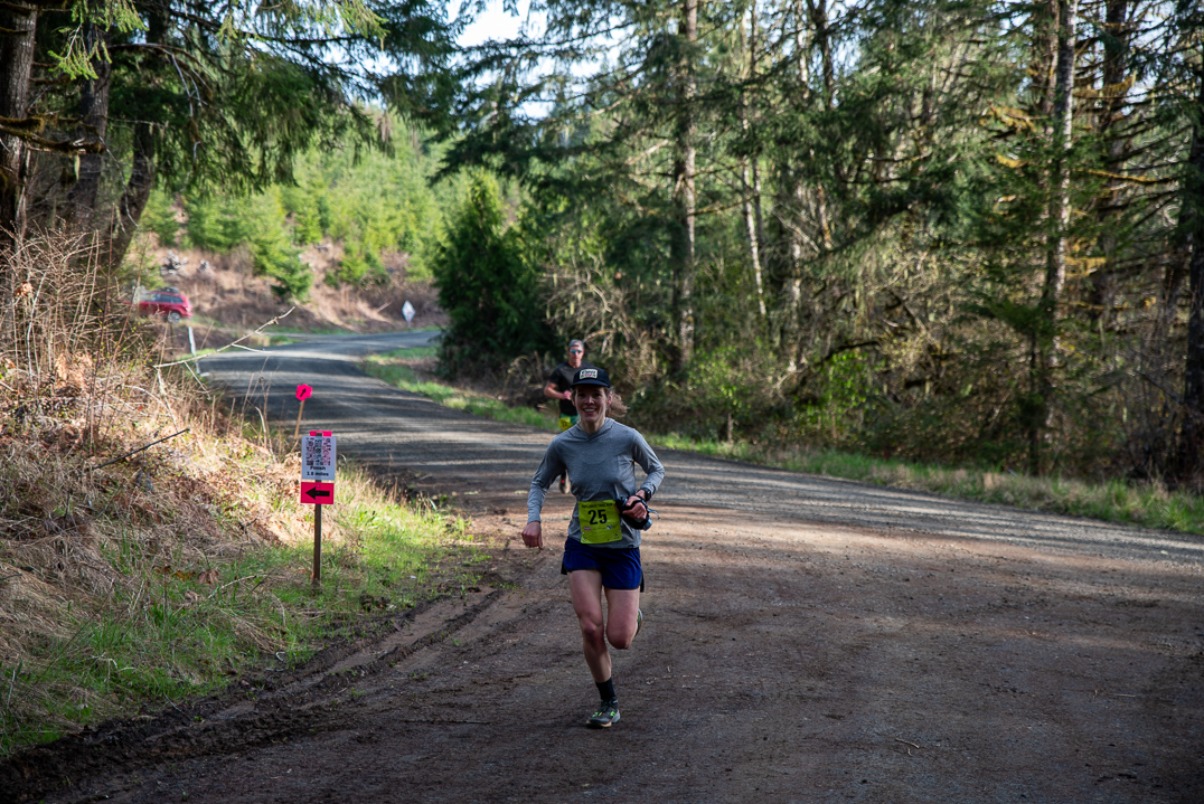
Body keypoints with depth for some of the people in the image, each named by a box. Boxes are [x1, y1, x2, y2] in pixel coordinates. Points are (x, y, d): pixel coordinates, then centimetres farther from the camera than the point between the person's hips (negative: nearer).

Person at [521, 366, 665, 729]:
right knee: (590, 627, -10)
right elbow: (539, 483, 10)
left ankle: (632, 613, 35)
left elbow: (657, 470, 7)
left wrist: (643, 494, -13)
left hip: (623, 546, -1)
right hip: (582, 546, 1)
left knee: (619, 639, -4)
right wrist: (533, 519, -7)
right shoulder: (562, 445, -7)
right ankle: (608, 702, 13)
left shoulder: (628, 438, -12)